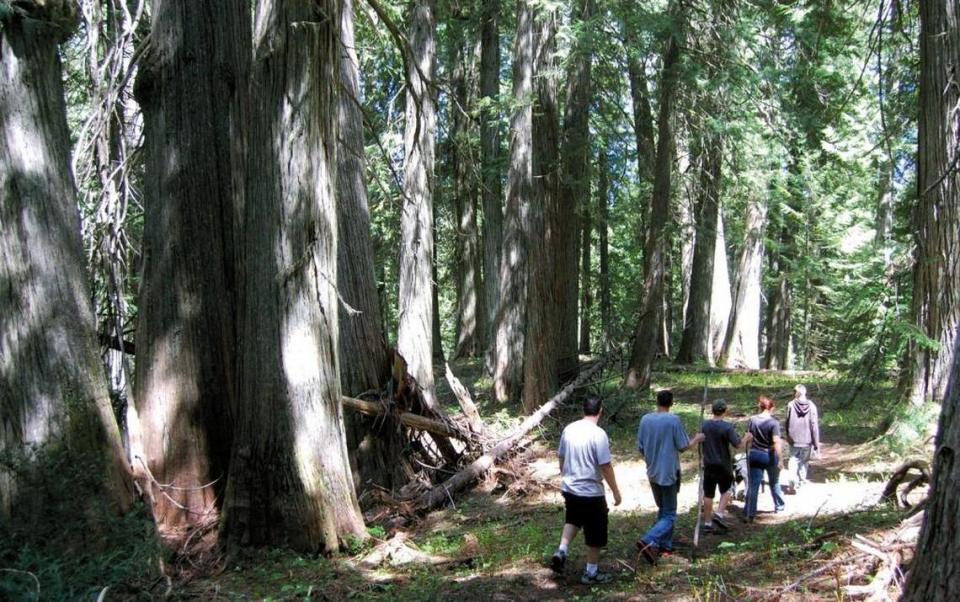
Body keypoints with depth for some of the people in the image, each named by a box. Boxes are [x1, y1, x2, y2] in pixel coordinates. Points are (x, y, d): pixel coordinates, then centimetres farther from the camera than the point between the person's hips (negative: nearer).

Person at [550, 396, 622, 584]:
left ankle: (561, 552, 12)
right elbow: (606, 466, -18)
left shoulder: (569, 429, 0)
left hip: (569, 488, 6)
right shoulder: (598, 434, -19)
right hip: (591, 492, -6)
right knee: (595, 534, 10)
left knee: (572, 520, 29)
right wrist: (615, 491, -8)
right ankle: (591, 572, 19)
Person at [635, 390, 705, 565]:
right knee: (669, 515, 0)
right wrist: (696, 439, 8)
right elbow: (683, 447, -11)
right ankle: (648, 542, -19)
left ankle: (665, 546, 26)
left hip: (652, 473, 6)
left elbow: (640, 447, 6)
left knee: (662, 510, 22)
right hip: (669, 473, -6)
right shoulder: (673, 420, -16)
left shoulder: (645, 420, 0)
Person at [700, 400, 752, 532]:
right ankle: (719, 514, 3)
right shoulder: (727, 427, -17)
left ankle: (707, 523, 13)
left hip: (708, 465, 3)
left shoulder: (704, 425, -2)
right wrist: (746, 438, 2)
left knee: (708, 494, 9)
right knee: (726, 490, 19)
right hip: (723, 465, -3)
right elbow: (739, 445, -16)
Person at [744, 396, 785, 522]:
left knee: (753, 486, 1)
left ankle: (749, 514, -4)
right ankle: (779, 506, 40)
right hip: (769, 456, -2)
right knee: (774, 483, 21)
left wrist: (749, 454, 16)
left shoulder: (753, 420, -1)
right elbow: (776, 442, -19)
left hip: (754, 455, 2)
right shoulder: (773, 422, -13)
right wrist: (779, 460, -16)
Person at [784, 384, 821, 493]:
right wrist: (816, 443, -1)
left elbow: (788, 422, 1)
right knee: (804, 461, 18)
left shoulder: (791, 405, -9)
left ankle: (792, 483, -9)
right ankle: (801, 481, 26)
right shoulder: (811, 406, -8)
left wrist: (788, 436, 18)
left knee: (793, 460, 5)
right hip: (807, 440, 1)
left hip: (794, 440, -1)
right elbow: (814, 425, -7)